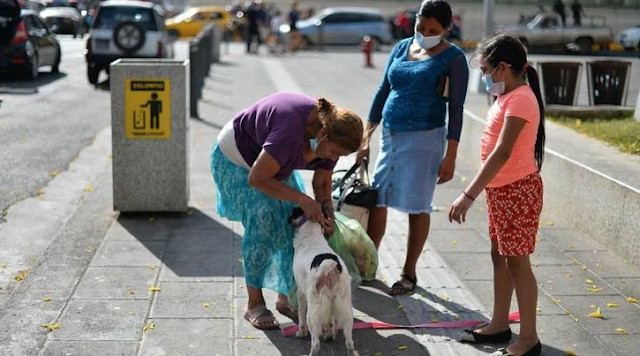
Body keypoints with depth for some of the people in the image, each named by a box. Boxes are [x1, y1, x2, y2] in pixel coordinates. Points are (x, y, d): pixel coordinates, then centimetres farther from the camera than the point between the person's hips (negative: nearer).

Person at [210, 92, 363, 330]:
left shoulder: (330, 136, -17)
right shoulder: (291, 131, -41)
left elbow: (322, 183, -3)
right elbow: (256, 178, -33)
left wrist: (327, 214, -20)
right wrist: (302, 199, -33)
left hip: (274, 164, 8)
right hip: (236, 160, -7)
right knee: (262, 223, -16)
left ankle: (286, 297, 13)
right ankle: (254, 304, -3)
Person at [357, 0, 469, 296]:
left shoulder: (453, 58, -5)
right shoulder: (402, 48, 10)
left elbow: (456, 109, -7)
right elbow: (383, 91, 13)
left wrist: (450, 156, -12)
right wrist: (366, 138, 9)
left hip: (424, 139, -5)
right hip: (391, 136, 5)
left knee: (416, 207, 2)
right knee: (376, 201, 7)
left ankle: (409, 274, 15)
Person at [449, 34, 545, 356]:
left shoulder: (520, 99, -20)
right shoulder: (509, 97, 10)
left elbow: (502, 153, -28)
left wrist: (469, 195, -31)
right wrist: (479, 191, 14)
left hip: (518, 191, -10)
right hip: (501, 190, 10)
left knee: (517, 263, -2)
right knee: (499, 256, 16)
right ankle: (500, 325, 29)